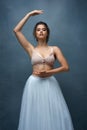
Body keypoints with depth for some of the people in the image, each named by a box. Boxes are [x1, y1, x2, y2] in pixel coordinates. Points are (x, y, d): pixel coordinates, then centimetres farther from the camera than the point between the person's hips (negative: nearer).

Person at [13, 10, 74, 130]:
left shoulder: (55, 49, 6)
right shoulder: (31, 49, 6)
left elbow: (66, 67, -1)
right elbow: (16, 30, -1)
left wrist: (48, 72, -11)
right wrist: (29, 15, 2)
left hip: (50, 83, 0)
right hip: (34, 83, 0)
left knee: (55, 115, -2)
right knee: (35, 114, 4)